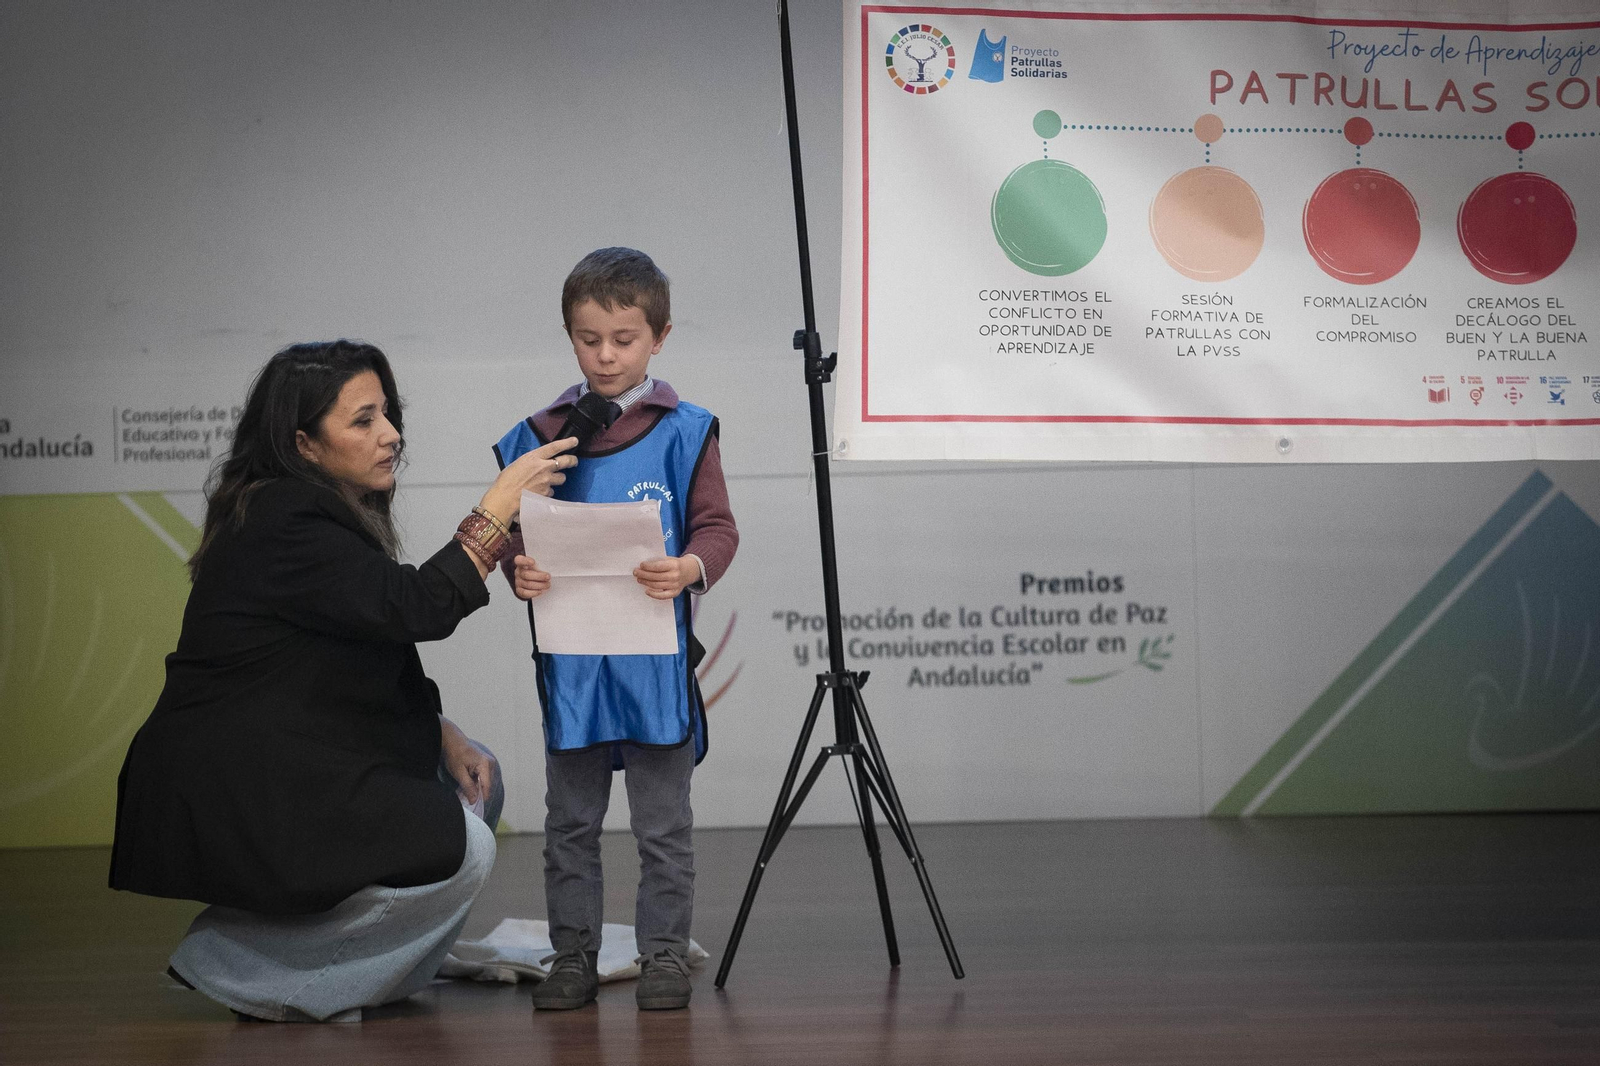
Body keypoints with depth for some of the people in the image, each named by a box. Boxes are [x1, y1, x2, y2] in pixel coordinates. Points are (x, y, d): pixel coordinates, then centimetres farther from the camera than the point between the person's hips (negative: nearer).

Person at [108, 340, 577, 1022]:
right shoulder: (281, 524, -19)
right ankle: (237, 962, -8)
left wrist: (443, 736, 3)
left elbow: (382, 665, 17)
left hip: (292, 771, 11)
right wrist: (498, 510, -20)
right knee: (463, 852, -16)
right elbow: (414, 607, -26)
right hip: (229, 804, -11)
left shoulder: (327, 513, 13)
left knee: (472, 781, 15)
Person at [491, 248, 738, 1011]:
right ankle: (573, 955, 21)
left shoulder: (683, 431, -2)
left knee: (662, 824, 6)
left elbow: (717, 526, -4)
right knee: (570, 822, 11)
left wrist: (688, 568, -24)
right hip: (568, 657, 3)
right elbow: (517, 532, 9)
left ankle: (664, 954, 16)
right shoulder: (539, 436, 7)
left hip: (655, 654, -3)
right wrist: (519, 570, -12)